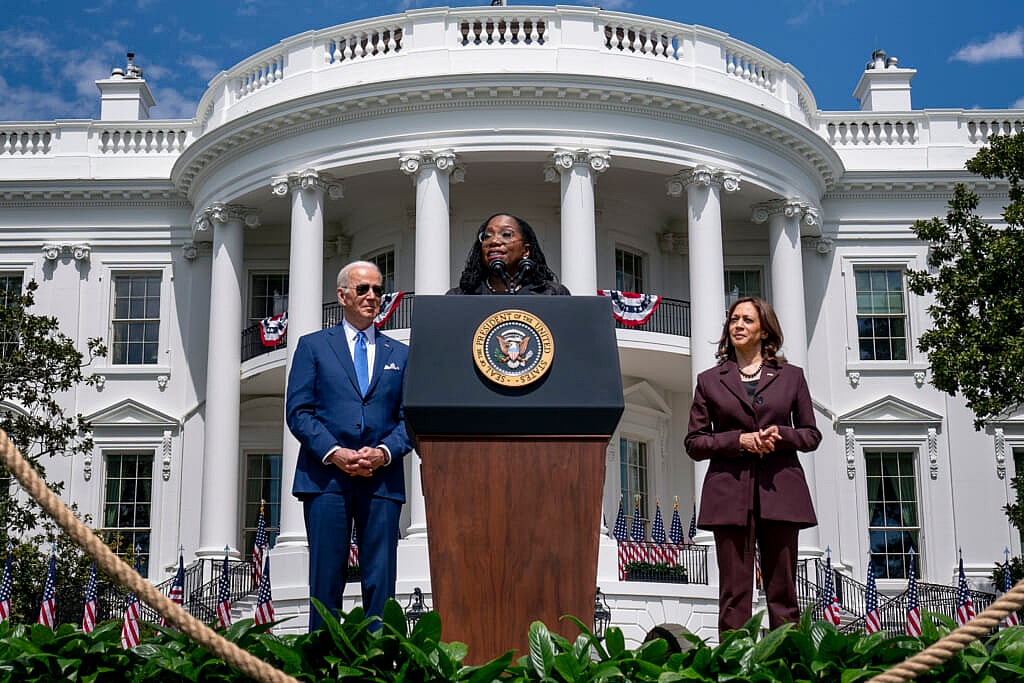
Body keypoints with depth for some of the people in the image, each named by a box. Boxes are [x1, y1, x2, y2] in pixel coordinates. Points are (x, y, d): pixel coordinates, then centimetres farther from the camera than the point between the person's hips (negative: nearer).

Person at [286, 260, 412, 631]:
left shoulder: (400, 354, 18)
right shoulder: (313, 346, 12)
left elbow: (409, 418, 11)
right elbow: (298, 411, 3)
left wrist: (384, 452, -8)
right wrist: (334, 452, -11)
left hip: (382, 479, 2)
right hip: (326, 477, -2)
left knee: (381, 582, -1)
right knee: (326, 580, -2)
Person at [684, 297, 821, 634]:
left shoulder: (791, 376, 13)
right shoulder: (709, 381, 11)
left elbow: (812, 434, 14)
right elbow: (694, 443, 8)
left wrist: (782, 436, -7)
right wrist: (738, 440, -8)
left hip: (780, 490, 1)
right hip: (730, 494, -1)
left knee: (782, 590, 2)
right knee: (734, 592, -3)